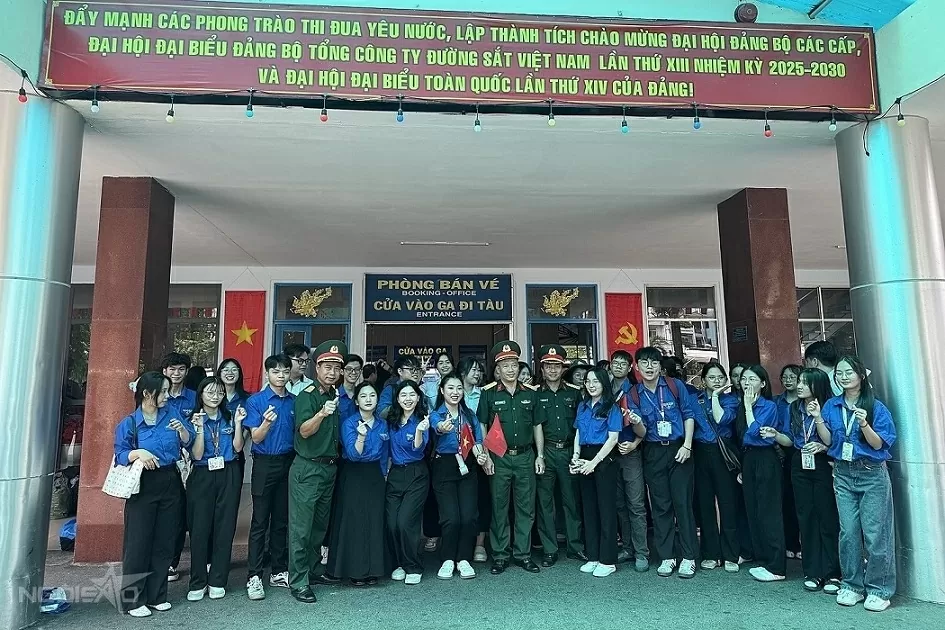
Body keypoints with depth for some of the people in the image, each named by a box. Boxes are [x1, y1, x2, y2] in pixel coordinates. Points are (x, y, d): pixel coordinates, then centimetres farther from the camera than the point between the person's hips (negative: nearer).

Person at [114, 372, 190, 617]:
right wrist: (137, 453, -23)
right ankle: (133, 599, 14)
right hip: (143, 486, -3)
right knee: (138, 542, 1)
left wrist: (181, 429, -12)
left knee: (164, 541, 10)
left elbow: (188, 443, 7)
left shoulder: (171, 413, 3)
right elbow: (120, 455, -5)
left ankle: (157, 595, 23)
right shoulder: (129, 423, -5)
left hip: (171, 484, 4)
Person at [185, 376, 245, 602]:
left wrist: (238, 423, -11)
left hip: (228, 476, 2)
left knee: (225, 528, 4)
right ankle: (197, 583, 10)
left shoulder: (229, 418, 8)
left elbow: (238, 447, -2)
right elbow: (197, 455, -7)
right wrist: (200, 428, -18)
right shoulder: (194, 420, 3)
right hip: (203, 476, -1)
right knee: (200, 529, -2)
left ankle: (217, 581, 14)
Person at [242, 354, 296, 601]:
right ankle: (254, 576, 5)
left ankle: (279, 572, 20)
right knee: (260, 522, -1)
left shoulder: (295, 402, 7)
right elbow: (256, 437, -9)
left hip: (289, 463, 4)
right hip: (265, 463, -4)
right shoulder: (256, 401, -5)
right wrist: (266, 422, -28)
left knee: (282, 520, 11)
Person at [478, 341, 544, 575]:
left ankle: (523, 554, 20)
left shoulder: (530, 393, 8)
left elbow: (537, 426, 12)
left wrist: (540, 456, 7)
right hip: (499, 458, -2)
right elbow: (481, 426, 0)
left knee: (526, 507, 8)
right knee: (499, 508, 4)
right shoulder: (489, 394, 0)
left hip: (525, 457, 3)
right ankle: (499, 556, 15)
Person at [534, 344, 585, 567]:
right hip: (546, 451, -1)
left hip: (569, 450, 2)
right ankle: (549, 550, 12)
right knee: (545, 501, 2)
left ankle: (576, 546, 19)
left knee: (572, 500, 7)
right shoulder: (536, 395, 4)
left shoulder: (574, 393, 10)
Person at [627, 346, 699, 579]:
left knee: (682, 502, 0)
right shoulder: (634, 395, -1)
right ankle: (667, 557, 17)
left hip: (679, 449, -2)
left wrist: (687, 445, -7)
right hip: (653, 453, 2)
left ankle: (689, 557, 10)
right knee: (660, 505, 7)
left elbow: (689, 414, 1)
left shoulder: (675, 386, -4)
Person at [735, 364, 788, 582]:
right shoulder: (742, 407, 11)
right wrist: (741, 467, 14)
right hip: (748, 460, 7)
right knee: (753, 510, 10)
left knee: (768, 511, -4)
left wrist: (749, 405, -12)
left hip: (765, 460, -7)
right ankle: (764, 560, 20)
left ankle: (776, 567, 3)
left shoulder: (769, 406, -9)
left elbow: (754, 431, -20)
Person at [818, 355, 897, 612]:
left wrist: (864, 424, -26)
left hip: (872, 474, -3)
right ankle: (852, 585, 19)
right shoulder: (832, 406, 6)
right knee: (848, 532, 7)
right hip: (843, 474, 4)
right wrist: (818, 418, -11)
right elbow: (828, 440, 3)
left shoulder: (876, 407, -5)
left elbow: (878, 444, -9)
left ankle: (879, 589, 12)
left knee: (874, 532, -1)